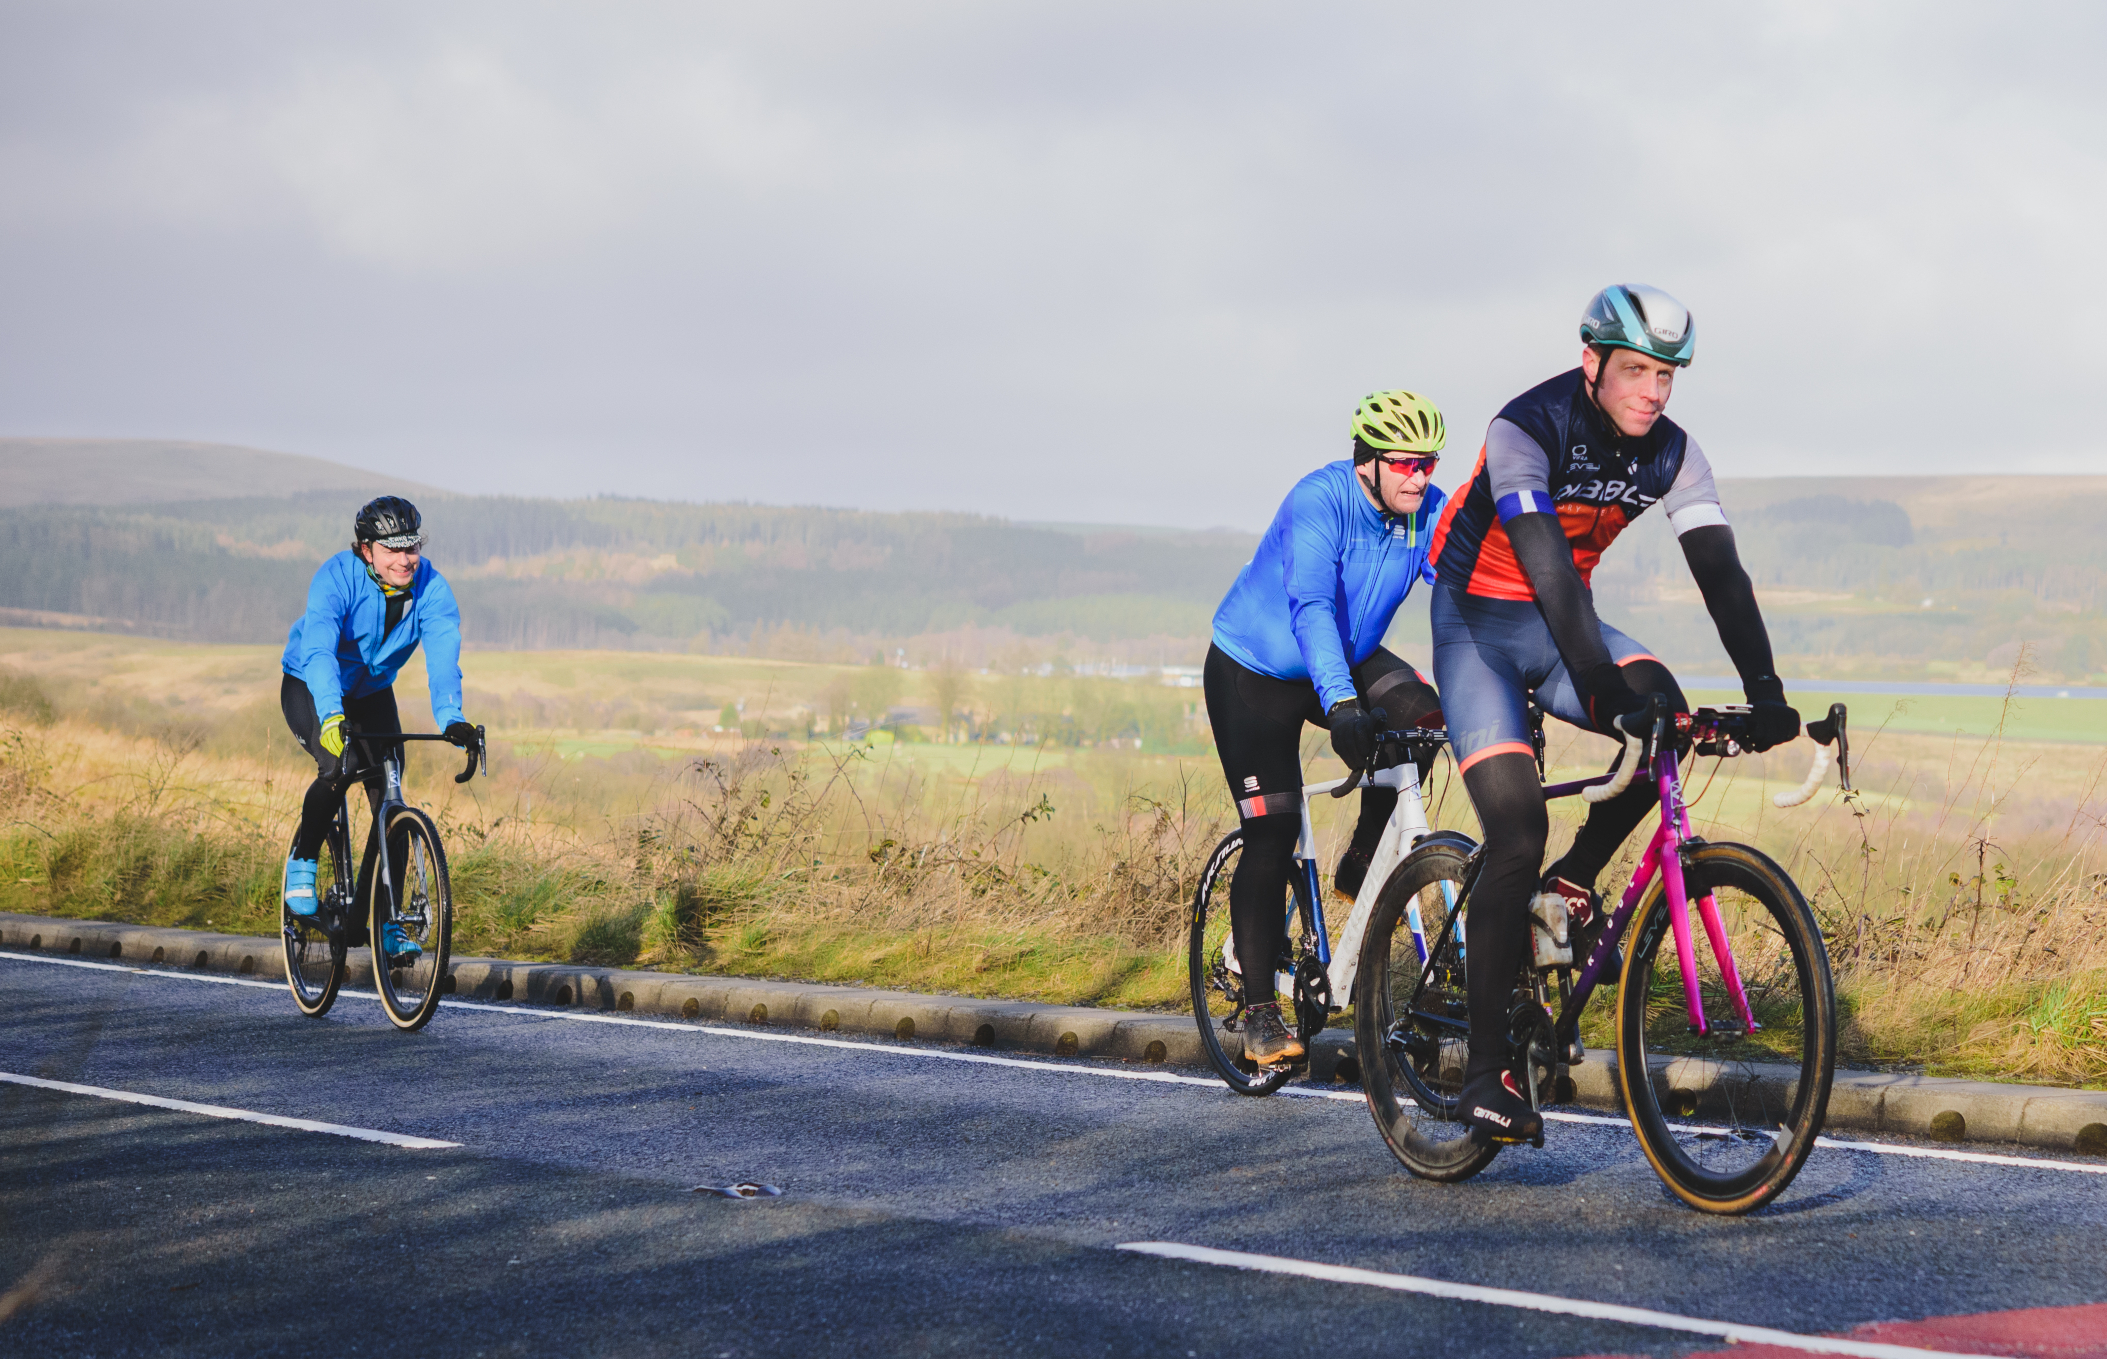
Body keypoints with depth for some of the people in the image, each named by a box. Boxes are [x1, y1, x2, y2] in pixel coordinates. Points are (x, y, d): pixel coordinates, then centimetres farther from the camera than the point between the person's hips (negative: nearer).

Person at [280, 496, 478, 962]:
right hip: (310, 688, -3)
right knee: (339, 766, -30)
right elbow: (319, 650, -43)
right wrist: (331, 717, -60)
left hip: (372, 693, 3)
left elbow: (443, 656, -34)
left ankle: (386, 921, 1)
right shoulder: (337, 577, -31)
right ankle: (302, 861, -6)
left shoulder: (431, 588, -22)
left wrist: (451, 720, -52)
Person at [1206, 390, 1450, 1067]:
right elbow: (1312, 607, -43)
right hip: (1253, 671, -5)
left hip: (1349, 659, 5)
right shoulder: (1319, 502, -30)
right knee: (1272, 834, -11)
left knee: (1417, 716, -26)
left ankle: (1361, 866, -4)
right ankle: (1260, 1015, -2)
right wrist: (1340, 704, -56)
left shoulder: (1430, 515, -15)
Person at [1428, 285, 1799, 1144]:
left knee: (1666, 716, -27)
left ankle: (1571, 886, -3)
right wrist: (1599, 684, -46)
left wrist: (1764, 690, -28)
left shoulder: (1671, 454, -8)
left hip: (1560, 621, 5)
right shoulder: (1527, 430, -24)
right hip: (1479, 627, -5)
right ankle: (1486, 1073, -13)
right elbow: (1545, 562, -35)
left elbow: (1719, 569, -15)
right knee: (1517, 833, -19)